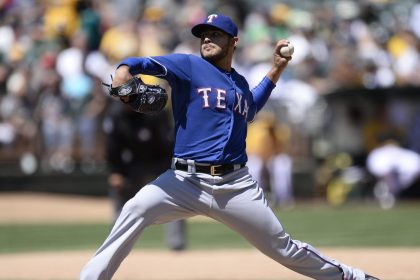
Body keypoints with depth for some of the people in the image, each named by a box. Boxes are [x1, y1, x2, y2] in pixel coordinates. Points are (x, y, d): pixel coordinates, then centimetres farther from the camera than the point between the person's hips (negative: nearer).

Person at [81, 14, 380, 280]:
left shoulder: (240, 83, 16)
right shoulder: (187, 65, 1)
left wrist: (276, 69, 30)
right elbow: (140, 64, -12)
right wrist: (123, 72, -35)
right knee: (137, 209, -30)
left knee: (283, 247, 7)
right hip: (186, 180, -3)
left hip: (236, 184, 3)